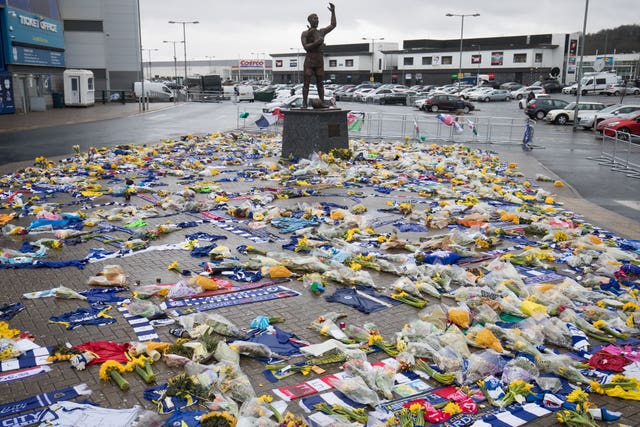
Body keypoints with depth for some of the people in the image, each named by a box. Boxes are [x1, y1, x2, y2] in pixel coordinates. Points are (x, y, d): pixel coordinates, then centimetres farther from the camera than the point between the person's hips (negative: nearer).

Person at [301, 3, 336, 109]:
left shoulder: (321, 32, 12)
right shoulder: (304, 33, -2)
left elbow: (333, 25, 21)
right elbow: (305, 47, -14)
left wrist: (333, 12, 16)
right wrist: (316, 43, -23)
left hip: (320, 62, 4)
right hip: (309, 61, -4)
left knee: (320, 84, 6)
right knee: (306, 83, -3)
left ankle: (322, 103, 8)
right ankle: (304, 103, 0)